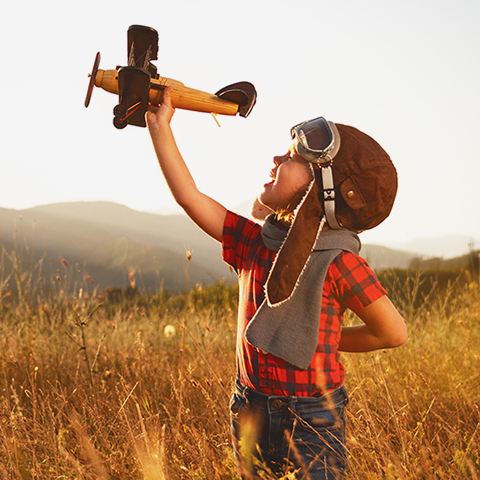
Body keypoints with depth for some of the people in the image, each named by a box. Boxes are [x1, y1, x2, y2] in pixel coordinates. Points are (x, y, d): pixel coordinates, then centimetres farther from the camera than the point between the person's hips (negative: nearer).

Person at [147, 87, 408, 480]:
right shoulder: (253, 241, -2)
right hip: (252, 410, 5)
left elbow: (394, 333, -10)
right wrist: (161, 126, -1)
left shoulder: (337, 261, -17)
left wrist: (323, 342, 1)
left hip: (313, 418, -5)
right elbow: (189, 196, -1)